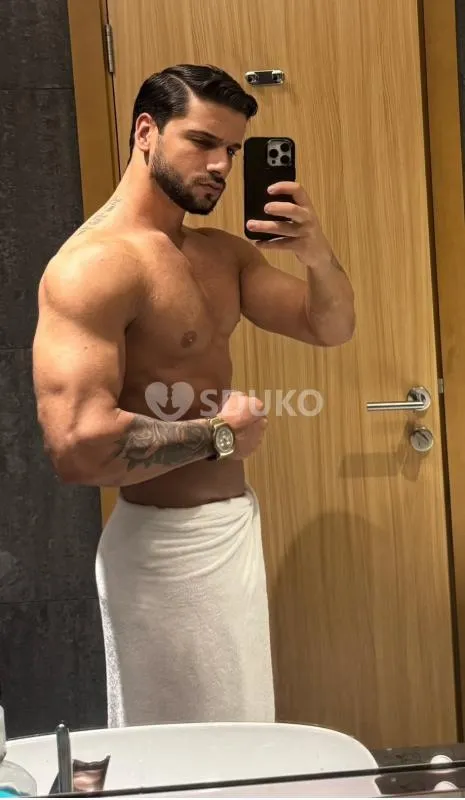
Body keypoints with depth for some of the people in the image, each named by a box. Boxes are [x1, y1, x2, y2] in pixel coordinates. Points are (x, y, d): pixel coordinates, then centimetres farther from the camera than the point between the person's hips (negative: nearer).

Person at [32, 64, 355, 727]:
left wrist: (317, 255, -12)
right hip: (165, 545, -8)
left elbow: (330, 328, 9)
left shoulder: (224, 252, 8)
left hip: (236, 523, 9)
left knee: (244, 744, 23)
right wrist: (218, 434, -18)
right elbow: (77, 446, -30)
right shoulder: (93, 264, -21)